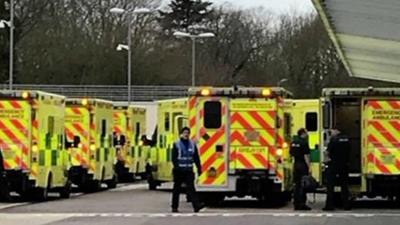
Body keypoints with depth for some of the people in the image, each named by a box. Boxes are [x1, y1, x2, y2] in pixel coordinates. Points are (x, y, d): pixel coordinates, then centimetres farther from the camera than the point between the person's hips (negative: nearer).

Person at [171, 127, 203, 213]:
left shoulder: (192, 144, 10)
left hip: (189, 170, 2)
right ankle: (174, 207, 15)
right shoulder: (177, 145, 0)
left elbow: (196, 158, 11)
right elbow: (174, 158, -7)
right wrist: (177, 167, -19)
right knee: (177, 189, 7)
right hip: (179, 170, -2)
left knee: (190, 188, -10)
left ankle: (196, 206, -19)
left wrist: (199, 168, 6)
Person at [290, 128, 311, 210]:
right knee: (303, 185, -4)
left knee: (297, 185, 10)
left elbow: (292, 154, 16)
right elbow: (306, 156, -16)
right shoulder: (304, 143, -13)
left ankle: (296, 204, 12)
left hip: (296, 165, 7)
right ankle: (302, 204, -5)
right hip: (303, 165, -7)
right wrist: (309, 167, -15)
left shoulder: (293, 142, 10)